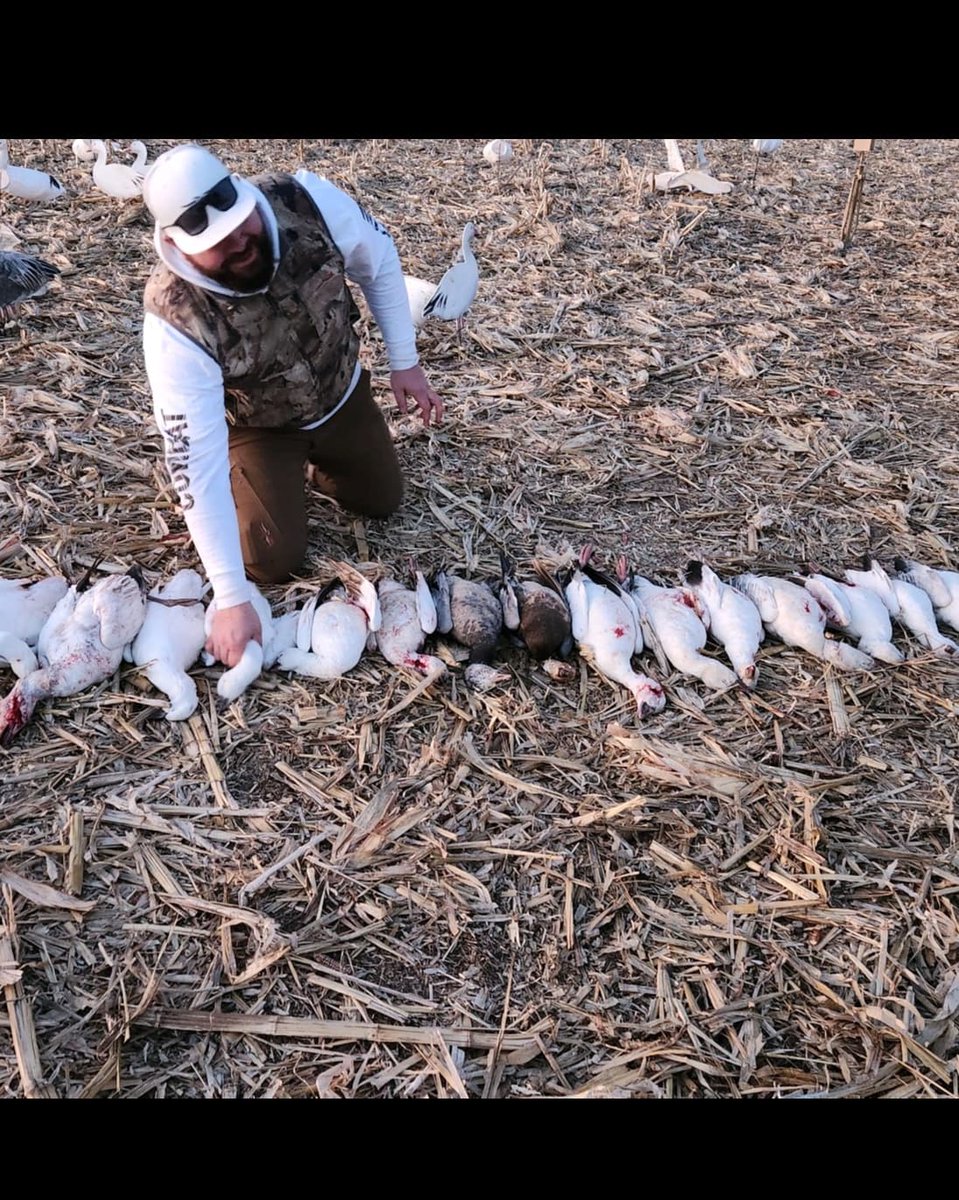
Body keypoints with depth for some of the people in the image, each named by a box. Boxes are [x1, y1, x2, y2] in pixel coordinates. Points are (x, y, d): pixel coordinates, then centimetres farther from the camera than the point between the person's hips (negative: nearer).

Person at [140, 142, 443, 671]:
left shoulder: (304, 199, -32)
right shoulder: (176, 321, -39)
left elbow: (378, 261, -9)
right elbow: (197, 463, -37)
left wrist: (404, 362, -7)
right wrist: (231, 598, -37)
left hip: (342, 391, 3)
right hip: (255, 425, -3)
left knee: (383, 501, 16)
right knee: (273, 561, -4)